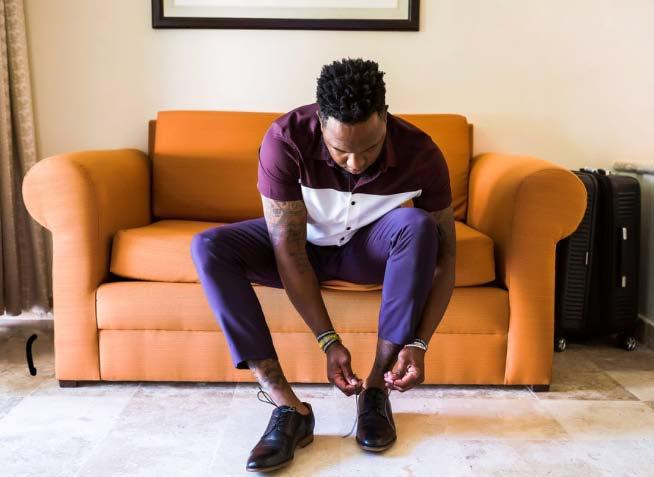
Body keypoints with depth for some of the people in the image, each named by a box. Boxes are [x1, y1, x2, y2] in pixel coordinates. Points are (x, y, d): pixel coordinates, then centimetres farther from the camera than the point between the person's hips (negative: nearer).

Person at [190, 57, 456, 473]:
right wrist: (329, 342, -33)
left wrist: (419, 344, -30)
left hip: (369, 248, 0)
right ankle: (289, 407, -28)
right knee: (209, 247, -26)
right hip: (305, 244, 1)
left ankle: (377, 389, -22)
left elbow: (444, 258, -19)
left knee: (416, 224, -34)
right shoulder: (285, 139, -29)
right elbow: (288, 249, -29)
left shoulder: (421, 153, -26)